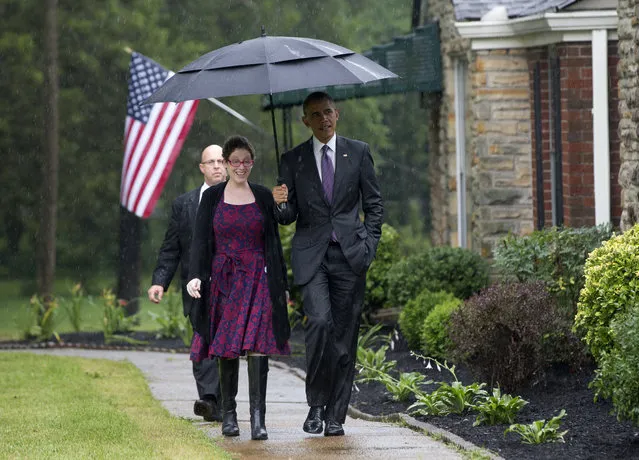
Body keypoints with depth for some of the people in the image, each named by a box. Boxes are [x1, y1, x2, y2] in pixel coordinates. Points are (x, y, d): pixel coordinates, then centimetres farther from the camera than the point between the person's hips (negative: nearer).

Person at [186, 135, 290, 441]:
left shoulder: (263, 197, 8)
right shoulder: (212, 197, 5)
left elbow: (273, 243, 11)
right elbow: (200, 240, 1)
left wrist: (282, 284, 9)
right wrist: (195, 276, -13)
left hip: (258, 279, 0)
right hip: (223, 279, 0)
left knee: (257, 345, -13)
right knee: (227, 349, 2)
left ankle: (258, 417, -18)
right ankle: (228, 415, 13)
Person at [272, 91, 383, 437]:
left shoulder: (357, 152, 8)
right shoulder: (293, 160, 8)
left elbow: (374, 204, 12)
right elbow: (289, 216, 9)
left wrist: (369, 246, 1)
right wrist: (280, 204, -14)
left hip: (350, 253, 1)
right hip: (311, 255, -1)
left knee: (345, 334, 0)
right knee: (320, 321, -21)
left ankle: (335, 415, 8)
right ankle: (316, 403, -5)